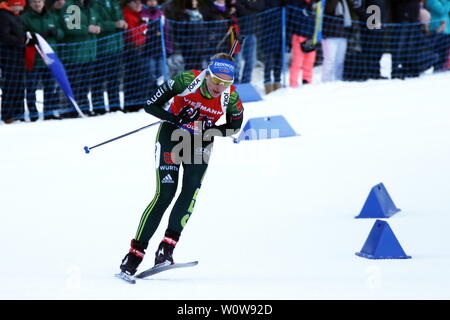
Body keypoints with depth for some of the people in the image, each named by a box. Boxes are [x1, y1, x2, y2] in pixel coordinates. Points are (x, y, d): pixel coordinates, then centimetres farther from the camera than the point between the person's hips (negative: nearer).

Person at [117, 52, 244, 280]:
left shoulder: (231, 97, -19)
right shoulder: (187, 80, -25)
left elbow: (235, 125, 0)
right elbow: (151, 106, -17)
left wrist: (210, 132, -18)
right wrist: (175, 119, -33)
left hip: (200, 142, 3)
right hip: (172, 135, -3)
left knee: (191, 190, -19)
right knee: (165, 194, -14)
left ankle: (166, 250, -18)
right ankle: (135, 253, -10)